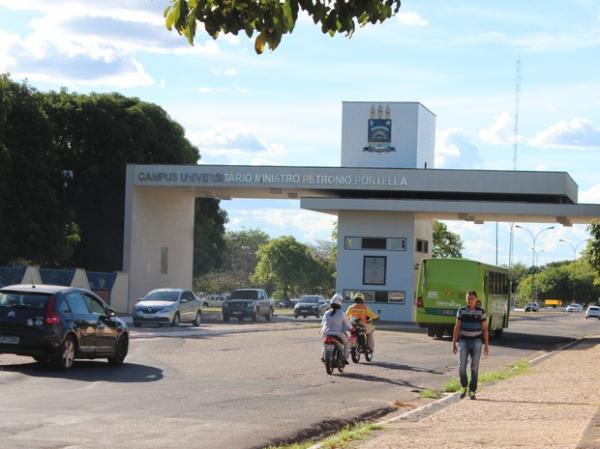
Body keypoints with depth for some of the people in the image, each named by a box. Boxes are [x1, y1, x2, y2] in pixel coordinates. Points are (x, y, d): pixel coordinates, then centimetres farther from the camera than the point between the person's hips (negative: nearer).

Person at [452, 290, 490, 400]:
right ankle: (464, 387, 17)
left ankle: (472, 392, 7)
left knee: (474, 368, -2)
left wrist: (487, 345, -5)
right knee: (462, 367, -8)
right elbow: (457, 328, 2)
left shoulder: (481, 312, -4)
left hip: (476, 342, -1)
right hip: (464, 342, 1)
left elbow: (485, 329, -1)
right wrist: (454, 343, -2)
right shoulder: (461, 311, -1)